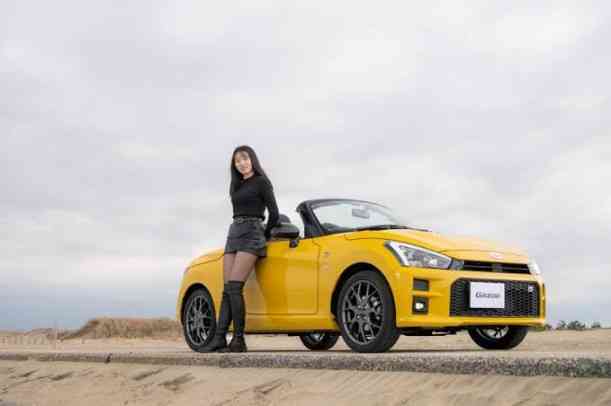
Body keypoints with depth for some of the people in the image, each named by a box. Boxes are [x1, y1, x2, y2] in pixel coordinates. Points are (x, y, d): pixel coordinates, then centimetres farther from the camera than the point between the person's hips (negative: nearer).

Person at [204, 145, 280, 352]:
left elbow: (274, 214, -3)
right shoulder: (237, 186, 20)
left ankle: (239, 340, -15)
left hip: (251, 234, -7)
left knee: (234, 288, -17)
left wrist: (265, 236, 9)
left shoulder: (261, 182, 0)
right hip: (233, 234, 7)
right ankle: (219, 338, -9)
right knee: (227, 290, -3)